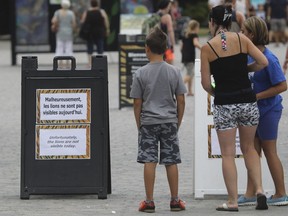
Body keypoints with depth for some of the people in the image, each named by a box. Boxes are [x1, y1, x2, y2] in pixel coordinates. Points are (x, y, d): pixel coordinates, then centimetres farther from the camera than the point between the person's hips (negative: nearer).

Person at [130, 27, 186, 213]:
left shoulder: (141, 73, -5)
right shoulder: (174, 72, -1)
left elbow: (137, 103, -3)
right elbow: (181, 101, 1)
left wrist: (139, 124, 8)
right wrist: (178, 122, 12)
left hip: (148, 122, -1)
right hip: (169, 121, 1)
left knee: (149, 161, 0)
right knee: (171, 161, 6)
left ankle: (149, 201, 0)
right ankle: (175, 200, 10)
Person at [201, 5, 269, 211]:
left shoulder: (208, 47, -6)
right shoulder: (241, 39, -1)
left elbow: (206, 83, -5)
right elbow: (263, 62, -4)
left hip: (224, 104, -3)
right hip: (248, 100, 3)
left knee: (228, 154, 7)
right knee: (249, 148, 20)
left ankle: (233, 201, 6)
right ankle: (259, 189, 3)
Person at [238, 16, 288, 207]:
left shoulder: (269, 59, -21)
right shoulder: (249, 54, 3)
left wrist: (257, 96, -20)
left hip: (268, 110, -8)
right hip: (253, 110, 8)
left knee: (269, 151, 1)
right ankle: (250, 194, 15)